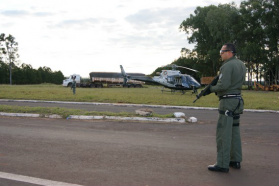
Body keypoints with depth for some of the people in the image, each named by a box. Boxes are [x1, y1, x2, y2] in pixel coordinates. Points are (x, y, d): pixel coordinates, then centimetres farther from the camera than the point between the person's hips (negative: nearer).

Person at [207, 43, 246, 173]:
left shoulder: (227, 66, -15)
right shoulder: (241, 65, 14)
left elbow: (223, 85, -23)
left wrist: (211, 89, -5)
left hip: (228, 101, -10)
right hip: (238, 100, 10)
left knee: (223, 133, -7)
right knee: (234, 131, 15)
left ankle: (222, 164, -5)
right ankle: (236, 160, 22)